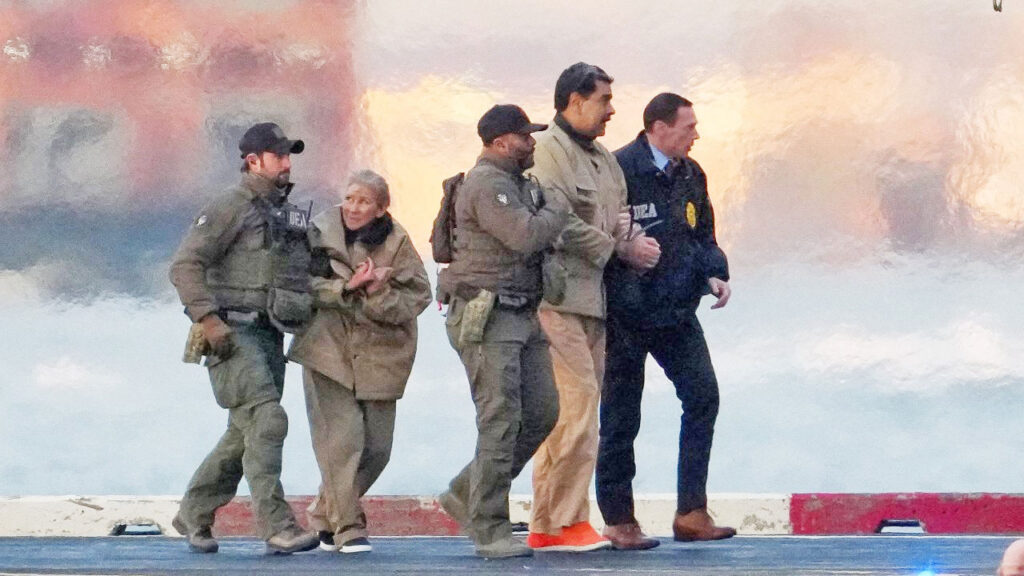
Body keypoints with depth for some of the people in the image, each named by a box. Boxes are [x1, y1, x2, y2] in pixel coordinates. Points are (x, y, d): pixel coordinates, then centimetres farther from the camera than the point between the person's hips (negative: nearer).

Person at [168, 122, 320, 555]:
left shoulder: (287, 214, 17)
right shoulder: (230, 207, -7)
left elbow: (298, 273, 30)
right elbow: (185, 265, -12)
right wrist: (209, 320, -19)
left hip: (270, 336, 8)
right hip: (233, 335, -8)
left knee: (244, 434, 10)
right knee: (266, 421, -17)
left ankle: (193, 515, 22)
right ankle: (275, 525, -20)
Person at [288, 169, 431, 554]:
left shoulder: (396, 241, 0)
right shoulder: (321, 231, -1)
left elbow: (418, 295, -3)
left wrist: (380, 295, -19)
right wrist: (346, 287, -17)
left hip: (378, 356, 2)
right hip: (328, 348, -2)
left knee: (377, 446, 5)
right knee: (342, 437, -13)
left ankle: (325, 512, 26)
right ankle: (347, 526, -4)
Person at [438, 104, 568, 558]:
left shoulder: (518, 183, 18)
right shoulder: (487, 185, -14)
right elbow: (526, 236, -24)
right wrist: (557, 210, -8)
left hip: (522, 315, 10)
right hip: (488, 316, -10)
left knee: (541, 411, 9)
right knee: (501, 422, -8)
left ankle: (466, 495, 19)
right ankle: (489, 530, -3)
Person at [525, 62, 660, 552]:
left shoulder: (602, 158, 22)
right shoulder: (546, 151, -8)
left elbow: (618, 214, 22)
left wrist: (632, 240, -2)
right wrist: (619, 247, -9)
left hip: (592, 299, 9)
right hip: (557, 296, -9)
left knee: (577, 404, 8)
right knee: (577, 401, -14)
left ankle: (546, 525, 11)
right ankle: (566, 521, -10)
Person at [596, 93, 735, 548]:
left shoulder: (691, 176, 10)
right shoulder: (617, 171, -14)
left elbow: (702, 236, 20)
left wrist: (714, 274, 3)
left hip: (677, 313, 6)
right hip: (625, 317, -6)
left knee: (702, 396, -5)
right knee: (620, 418, 3)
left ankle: (691, 513, 0)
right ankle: (618, 519, 14)